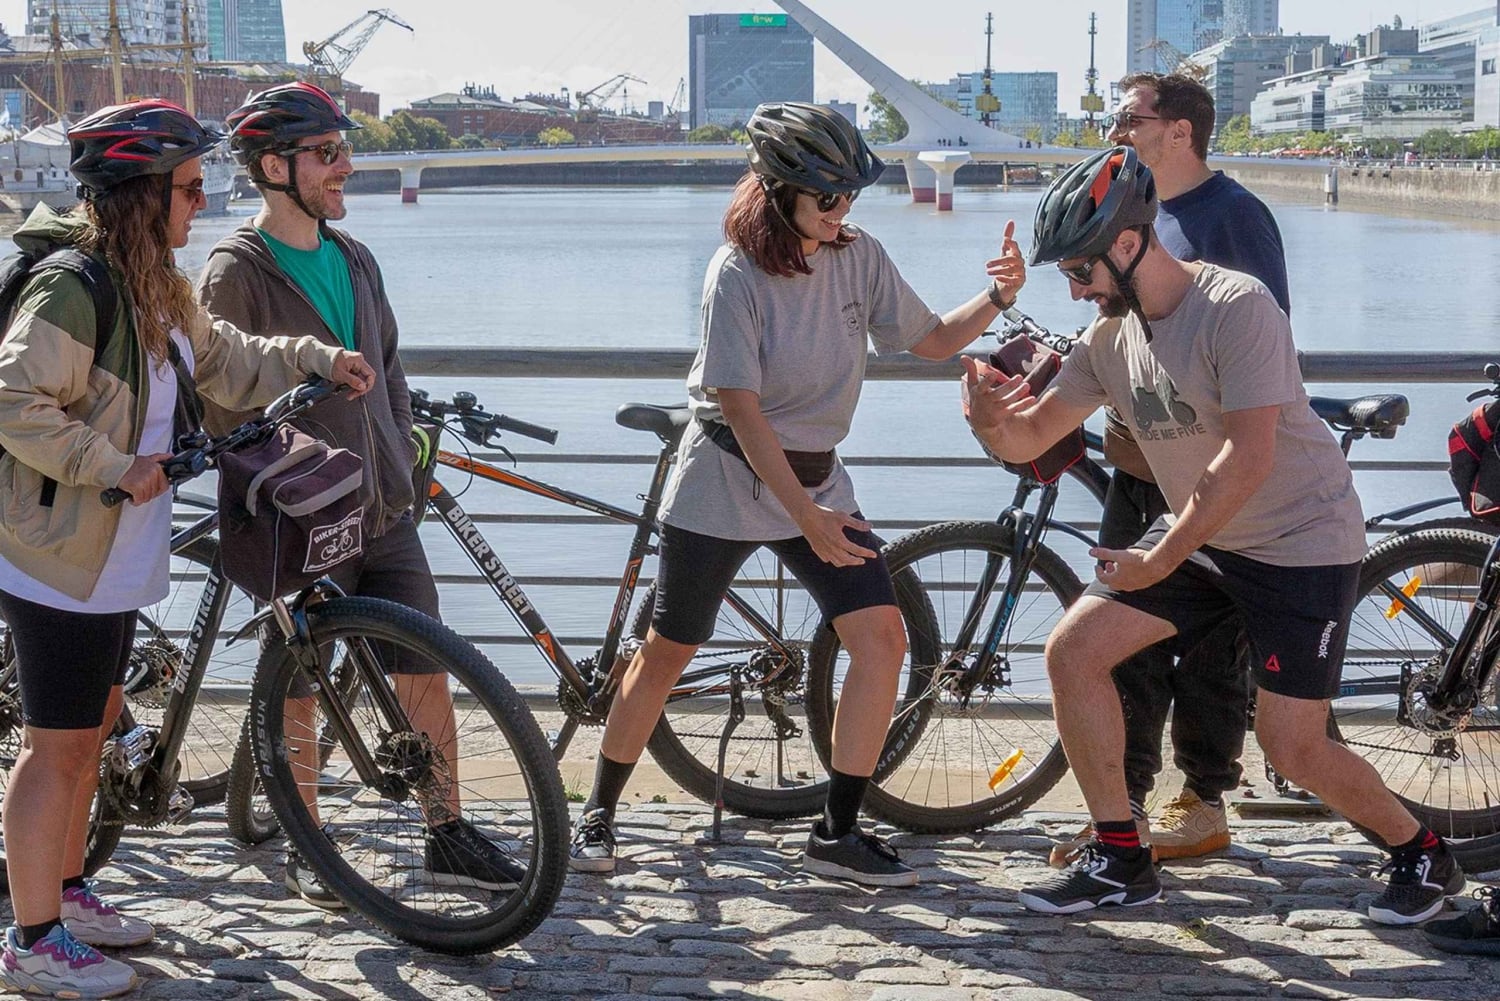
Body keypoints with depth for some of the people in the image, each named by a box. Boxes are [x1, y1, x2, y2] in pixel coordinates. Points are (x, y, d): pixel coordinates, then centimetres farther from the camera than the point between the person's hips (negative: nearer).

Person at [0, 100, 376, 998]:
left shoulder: (153, 287, 11)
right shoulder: (72, 286, -21)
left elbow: (224, 361, 21)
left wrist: (316, 359, 9)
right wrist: (117, 469, -24)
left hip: (113, 558, 10)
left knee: (95, 724, 19)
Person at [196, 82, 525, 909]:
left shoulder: (354, 259, 11)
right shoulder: (237, 271, -10)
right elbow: (224, 406, -11)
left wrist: (401, 459, 13)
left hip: (385, 514, 6)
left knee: (425, 674, 6)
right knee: (298, 693, 6)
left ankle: (448, 837, 17)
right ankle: (304, 851, 20)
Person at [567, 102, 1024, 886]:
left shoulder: (859, 256, -4)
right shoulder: (737, 272, -19)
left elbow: (931, 341, 6)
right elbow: (741, 409, -22)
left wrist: (994, 300, -14)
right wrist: (807, 519, -26)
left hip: (817, 479, 5)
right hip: (725, 481, -5)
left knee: (882, 637, -10)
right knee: (666, 653, 4)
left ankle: (837, 832, 1)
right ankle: (598, 813, 23)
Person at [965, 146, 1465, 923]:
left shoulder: (1237, 308, -24)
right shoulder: (1109, 335, 0)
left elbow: (1248, 460, -28)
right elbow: (1031, 440, 2)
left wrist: (1161, 560, -24)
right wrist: (990, 419, -22)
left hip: (1301, 543, -7)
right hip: (1199, 535, 7)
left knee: (1291, 749, -9)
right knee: (1072, 651, -5)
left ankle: (1422, 855, 19)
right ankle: (1119, 860, 5)